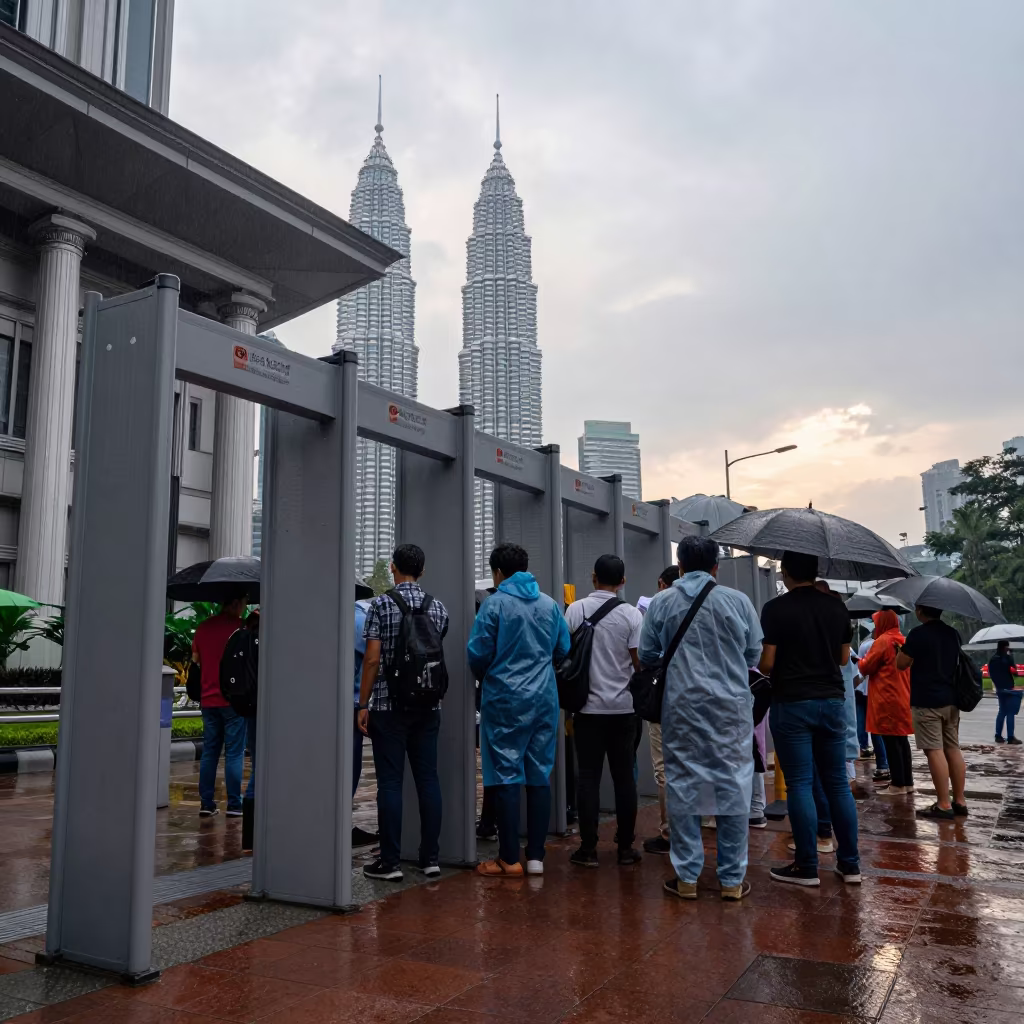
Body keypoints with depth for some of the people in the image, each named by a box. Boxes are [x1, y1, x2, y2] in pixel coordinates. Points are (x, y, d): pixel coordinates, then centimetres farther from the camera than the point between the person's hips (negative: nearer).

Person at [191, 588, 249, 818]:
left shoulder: (203, 626, 8)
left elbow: (195, 658, 17)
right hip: (233, 699, -5)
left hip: (208, 699, 5)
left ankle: (206, 804, 12)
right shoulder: (239, 626, -10)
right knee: (234, 753, 1)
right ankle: (234, 805, 2)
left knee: (209, 752, 11)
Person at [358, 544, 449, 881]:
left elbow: (372, 659, -11)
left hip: (389, 705, -4)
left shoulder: (381, 604, -7)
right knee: (428, 778, 7)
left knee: (390, 782, 0)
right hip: (429, 705, 4)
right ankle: (430, 858, 12)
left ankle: (390, 862, 4)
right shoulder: (438, 607, 6)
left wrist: (363, 704, -5)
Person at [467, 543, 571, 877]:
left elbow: (478, 653, -8)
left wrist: (483, 676, 13)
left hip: (505, 699, -4)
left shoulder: (495, 603, -8)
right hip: (544, 698, 5)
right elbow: (563, 649, 12)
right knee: (539, 775, 8)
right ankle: (536, 856, 13)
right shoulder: (549, 604, 6)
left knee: (507, 776, 1)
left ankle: (510, 860, 4)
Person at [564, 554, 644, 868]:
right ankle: (626, 847, 13)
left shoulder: (575, 610, -3)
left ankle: (588, 849, 6)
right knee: (624, 777, 8)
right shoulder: (631, 614, -5)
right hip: (623, 707, 0)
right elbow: (641, 662, -6)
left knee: (588, 777, 4)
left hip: (588, 706, 0)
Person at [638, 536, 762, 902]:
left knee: (682, 786, 7)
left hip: (681, 706, 0)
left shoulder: (662, 603, 0)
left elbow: (646, 655, 5)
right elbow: (754, 654, 6)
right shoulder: (738, 601, -2)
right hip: (731, 707, 0)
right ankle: (732, 878, 13)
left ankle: (686, 877, 11)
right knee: (733, 785, 7)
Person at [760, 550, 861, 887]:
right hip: (832, 701, 5)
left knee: (800, 785, 0)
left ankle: (806, 867, 5)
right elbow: (844, 658, 12)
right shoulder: (836, 607, 5)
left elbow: (766, 663, -12)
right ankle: (850, 863, 16)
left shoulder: (775, 609, -10)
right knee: (838, 783, 11)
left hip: (792, 704, -5)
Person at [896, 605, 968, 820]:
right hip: (951, 699, 8)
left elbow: (901, 664, -11)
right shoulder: (953, 633, 11)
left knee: (934, 751, -7)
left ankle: (943, 805, -8)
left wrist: (905, 649, 7)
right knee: (953, 749, 12)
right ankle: (959, 802, 16)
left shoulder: (918, 633, -13)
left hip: (927, 700, -8)